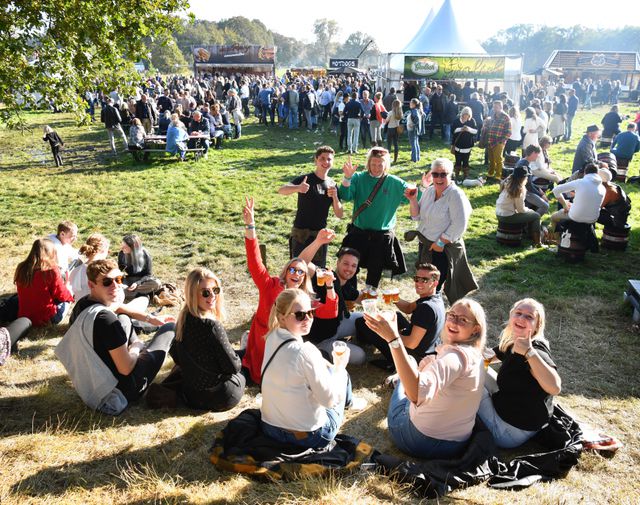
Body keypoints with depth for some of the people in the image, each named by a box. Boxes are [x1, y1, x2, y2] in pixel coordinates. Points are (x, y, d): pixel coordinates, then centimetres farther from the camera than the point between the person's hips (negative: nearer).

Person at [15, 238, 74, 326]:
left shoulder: (21, 268, -2)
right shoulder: (52, 271, -18)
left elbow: (24, 294, 12)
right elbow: (61, 295, -7)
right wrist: (70, 295, 16)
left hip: (23, 317, 6)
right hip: (45, 319, -6)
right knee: (66, 299, 18)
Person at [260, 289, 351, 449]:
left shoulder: (272, 338, -5)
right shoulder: (305, 351, -29)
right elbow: (329, 400, -19)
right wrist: (340, 366, -8)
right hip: (308, 437, -6)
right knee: (341, 374, 16)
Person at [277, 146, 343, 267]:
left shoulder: (332, 185, 6)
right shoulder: (305, 179, -9)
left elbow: (339, 215, 2)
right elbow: (281, 190, -26)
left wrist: (335, 197, -17)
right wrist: (297, 188, -48)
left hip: (321, 234, 5)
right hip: (301, 233, -5)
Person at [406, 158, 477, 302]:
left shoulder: (456, 195, -17)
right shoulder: (429, 191, 5)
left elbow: (459, 225, -22)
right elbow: (417, 216, 10)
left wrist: (441, 243, -18)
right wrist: (413, 200, -7)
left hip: (444, 249, -7)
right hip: (425, 245, 7)